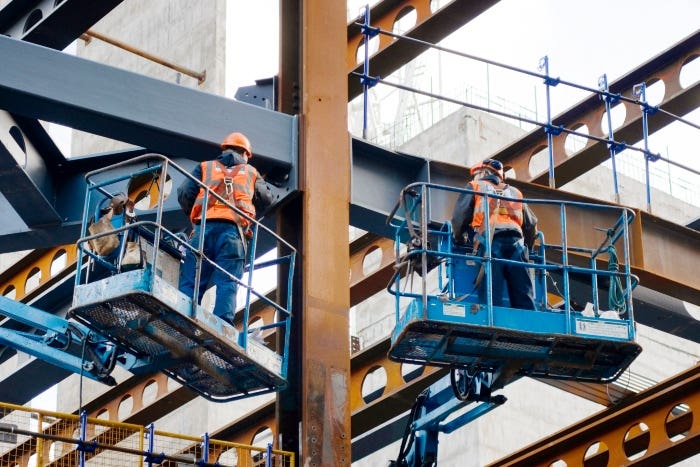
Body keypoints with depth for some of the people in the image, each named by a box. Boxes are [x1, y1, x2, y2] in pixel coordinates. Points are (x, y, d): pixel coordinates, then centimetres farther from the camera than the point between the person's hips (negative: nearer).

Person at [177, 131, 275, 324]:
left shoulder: (204, 167, 23)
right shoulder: (251, 172, 25)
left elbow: (184, 194, 12)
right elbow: (267, 200, 25)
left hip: (203, 228, 1)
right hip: (233, 230, -1)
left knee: (191, 283, -4)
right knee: (227, 283, -7)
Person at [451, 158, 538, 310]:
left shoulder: (475, 187, 21)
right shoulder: (514, 192, 31)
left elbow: (459, 216, 8)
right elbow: (531, 224, 24)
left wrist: (460, 240, 22)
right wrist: (526, 246, 37)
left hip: (490, 241, -3)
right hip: (516, 242, 3)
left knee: (492, 298, -13)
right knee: (524, 300, -2)